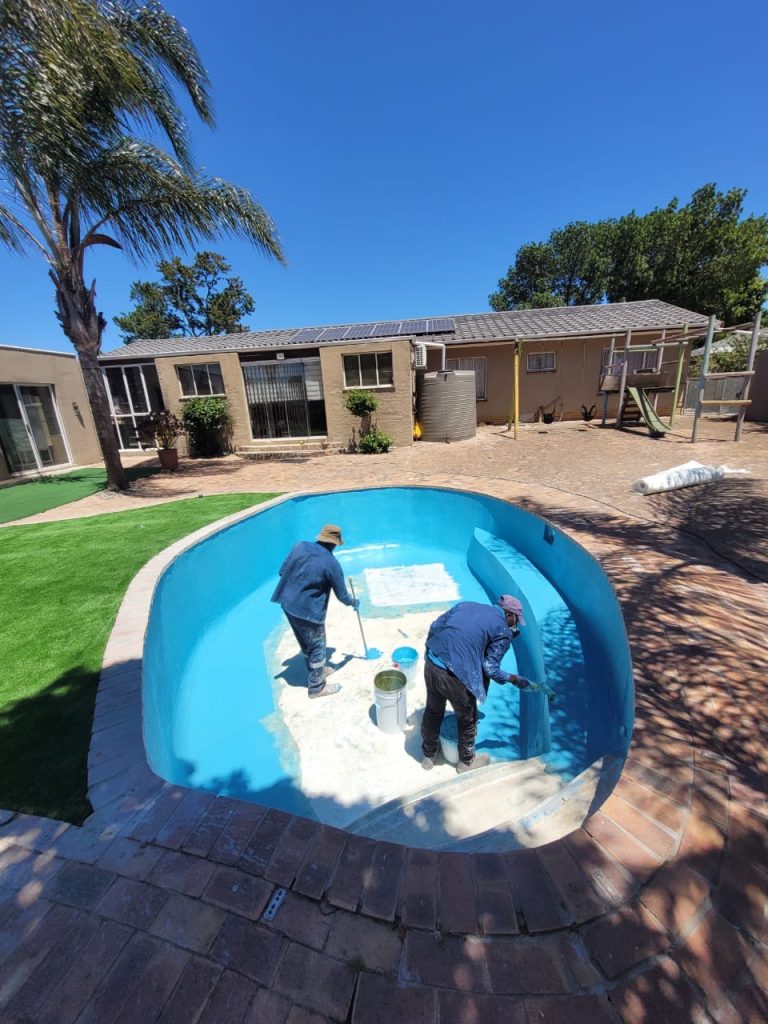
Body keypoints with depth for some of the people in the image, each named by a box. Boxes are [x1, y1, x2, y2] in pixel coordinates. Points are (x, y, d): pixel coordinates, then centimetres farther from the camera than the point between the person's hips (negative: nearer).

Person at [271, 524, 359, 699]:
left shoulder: (300, 546, -3)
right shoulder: (331, 563, -17)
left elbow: (282, 571, 4)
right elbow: (342, 595, -6)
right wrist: (354, 602, 14)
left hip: (288, 603, 7)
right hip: (308, 611, -7)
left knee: (305, 642, 25)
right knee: (317, 647, 12)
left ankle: (317, 670, 46)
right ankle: (317, 687, 28)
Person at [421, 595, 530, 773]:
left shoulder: (467, 604, 15)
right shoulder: (503, 631, 1)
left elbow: (435, 626, 12)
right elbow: (490, 669, -1)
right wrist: (514, 679, 16)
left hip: (431, 665, 5)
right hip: (456, 677, -5)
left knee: (433, 712, 29)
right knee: (467, 719, 25)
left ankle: (428, 755, 51)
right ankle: (466, 761, 49)